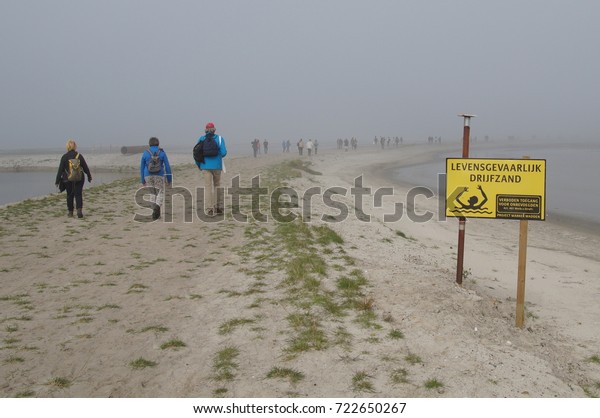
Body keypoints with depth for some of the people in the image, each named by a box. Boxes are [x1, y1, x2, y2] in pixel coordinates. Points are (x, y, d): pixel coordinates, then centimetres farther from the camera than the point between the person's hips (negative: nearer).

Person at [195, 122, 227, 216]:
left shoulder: (201, 139, 3)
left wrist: (199, 165, 14)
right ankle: (218, 207, 15)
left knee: (208, 187, 1)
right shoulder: (219, 138, -1)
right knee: (217, 185, 15)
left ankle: (209, 209, -5)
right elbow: (223, 152, -9)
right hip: (217, 166, 0)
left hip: (206, 166, 0)